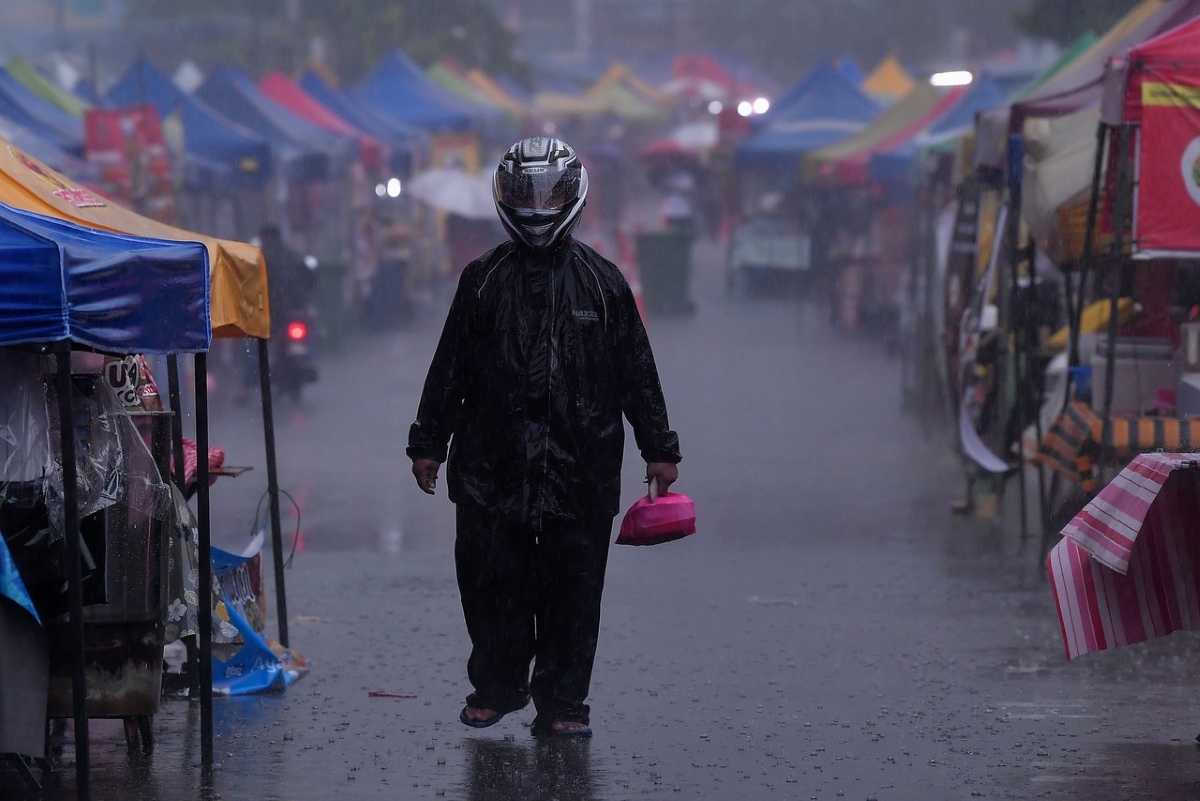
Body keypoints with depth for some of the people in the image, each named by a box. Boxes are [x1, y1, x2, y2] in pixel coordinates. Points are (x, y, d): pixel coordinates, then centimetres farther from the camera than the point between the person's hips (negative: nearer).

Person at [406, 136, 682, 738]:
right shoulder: (483, 280, 8)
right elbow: (449, 368, 12)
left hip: (580, 468, 0)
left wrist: (659, 450, 8)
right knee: (491, 582, 4)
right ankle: (496, 687, 21)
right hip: (491, 467, 1)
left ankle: (562, 702, 10)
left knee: (572, 587, 1)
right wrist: (428, 442, 11)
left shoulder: (601, 282, 7)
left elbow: (637, 373, 10)